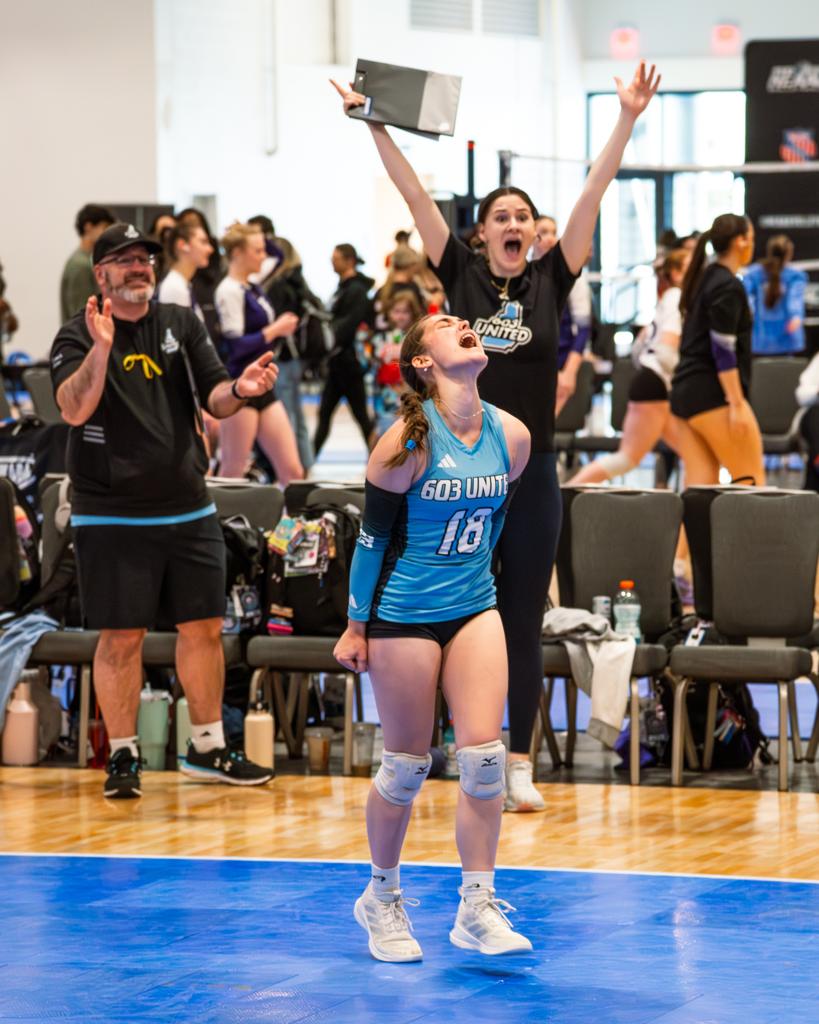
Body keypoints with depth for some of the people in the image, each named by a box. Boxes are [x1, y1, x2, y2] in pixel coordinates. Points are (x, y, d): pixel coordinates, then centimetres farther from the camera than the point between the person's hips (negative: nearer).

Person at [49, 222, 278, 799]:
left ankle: (208, 750, 18)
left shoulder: (182, 325, 9)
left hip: (188, 509, 4)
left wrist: (239, 390, -19)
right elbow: (74, 409, -18)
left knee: (204, 627, 7)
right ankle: (123, 756, 8)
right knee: (120, 637, -2)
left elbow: (214, 399, 4)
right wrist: (100, 348, -31)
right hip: (112, 517, -4)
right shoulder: (79, 336, -4)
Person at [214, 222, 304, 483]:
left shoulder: (253, 290, 13)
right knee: (232, 475, -1)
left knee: (292, 471, 4)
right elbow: (235, 346, -18)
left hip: (263, 386, 8)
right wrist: (274, 330, -12)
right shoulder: (230, 291, -11)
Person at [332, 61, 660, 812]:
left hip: (532, 473, 1)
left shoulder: (552, 281, 2)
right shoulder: (462, 277, 2)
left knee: (524, 626, 6)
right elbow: (415, 194, -2)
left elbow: (594, 195, -4)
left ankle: (519, 765, 12)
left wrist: (628, 120, -10)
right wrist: (372, 122, -5)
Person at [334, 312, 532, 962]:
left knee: (484, 756, -4)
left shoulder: (512, 436, -1)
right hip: (404, 617, -4)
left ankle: (478, 910, 4)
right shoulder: (409, 440, -16)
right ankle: (382, 899, 24)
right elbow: (373, 535, -10)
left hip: (474, 612, 4)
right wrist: (357, 626, -5)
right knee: (406, 768, 4)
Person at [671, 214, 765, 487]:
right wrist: (737, 404, -20)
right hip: (712, 394, -9)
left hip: (686, 390, 9)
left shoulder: (704, 279, 17)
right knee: (752, 481, -7)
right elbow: (723, 349, -18)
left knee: (699, 492, 4)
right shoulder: (728, 287, -11)